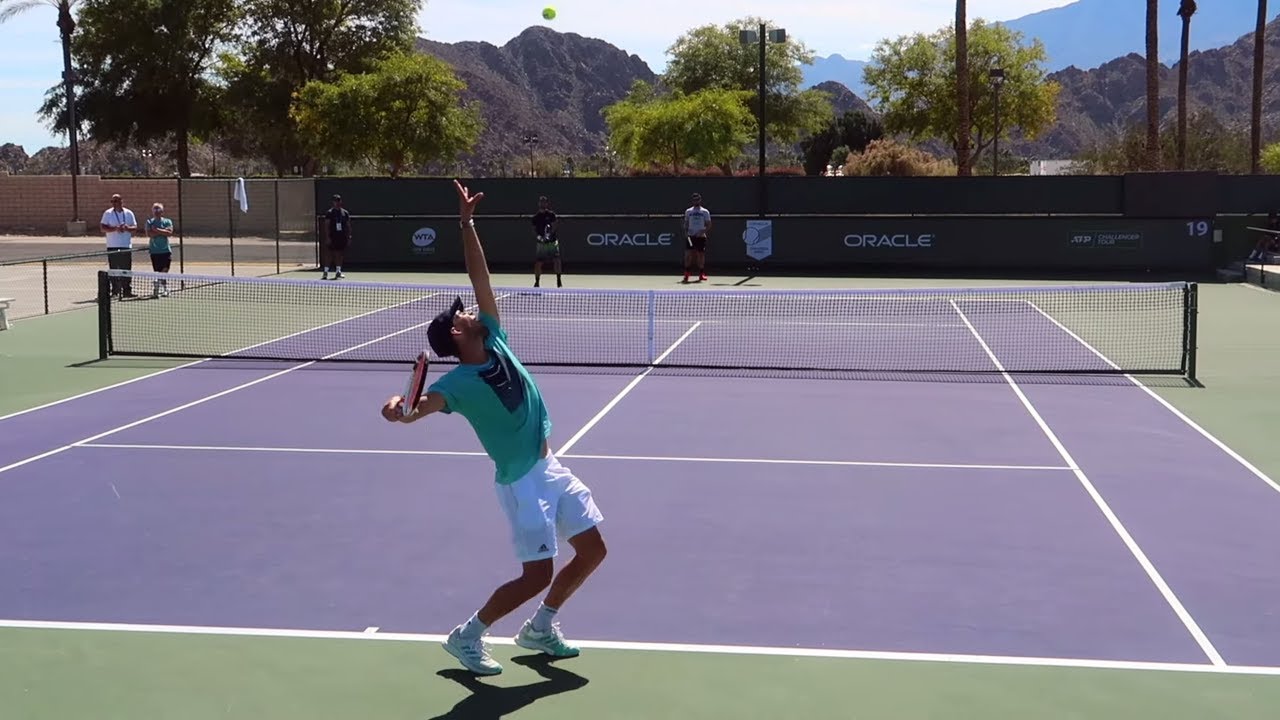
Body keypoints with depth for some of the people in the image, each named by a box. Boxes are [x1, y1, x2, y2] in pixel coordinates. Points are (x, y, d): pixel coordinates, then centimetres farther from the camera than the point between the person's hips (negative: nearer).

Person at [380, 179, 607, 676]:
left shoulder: (495, 340, 0)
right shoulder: (458, 382, -18)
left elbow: (480, 276, -1)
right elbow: (418, 407, -34)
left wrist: (466, 223, -6)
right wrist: (397, 408, -56)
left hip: (551, 467, 7)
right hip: (521, 480, -7)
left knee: (593, 550, 9)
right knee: (537, 575, -9)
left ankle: (539, 629, 28)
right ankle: (466, 637, 11)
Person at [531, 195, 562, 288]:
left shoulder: (551, 214, -2)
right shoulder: (536, 216, 4)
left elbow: (554, 227, -9)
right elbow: (534, 230, 5)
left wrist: (549, 234, -27)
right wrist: (537, 237, -14)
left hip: (552, 241, -1)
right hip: (541, 243, 2)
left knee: (557, 261, -8)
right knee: (538, 263, 0)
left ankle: (558, 281, 4)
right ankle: (537, 282, 13)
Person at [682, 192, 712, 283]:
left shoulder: (705, 212, 5)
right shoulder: (688, 211, 11)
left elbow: (709, 225, 2)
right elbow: (686, 224, 14)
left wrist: (703, 231, -14)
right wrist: (686, 232, -3)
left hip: (701, 237, -1)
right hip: (690, 236, 1)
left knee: (701, 255, 2)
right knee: (688, 254, -8)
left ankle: (701, 274, 11)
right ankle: (686, 274, -2)